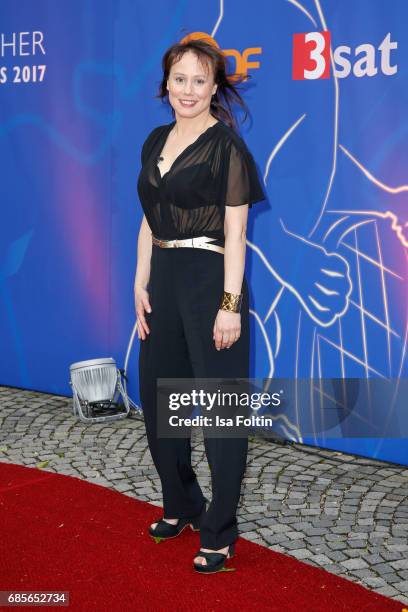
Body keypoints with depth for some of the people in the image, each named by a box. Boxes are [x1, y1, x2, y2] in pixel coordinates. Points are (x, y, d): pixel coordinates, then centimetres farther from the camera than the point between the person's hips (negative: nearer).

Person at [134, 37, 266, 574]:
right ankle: (180, 505, 35)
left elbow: (234, 232, -12)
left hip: (210, 279, -7)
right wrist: (141, 285, 8)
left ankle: (219, 533, 13)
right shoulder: (156, 142, 11)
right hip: (163, 278, 8)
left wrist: (230, 304, -17)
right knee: (157, 395, 15)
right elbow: (148, 222, 14)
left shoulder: (225, 145, -8)